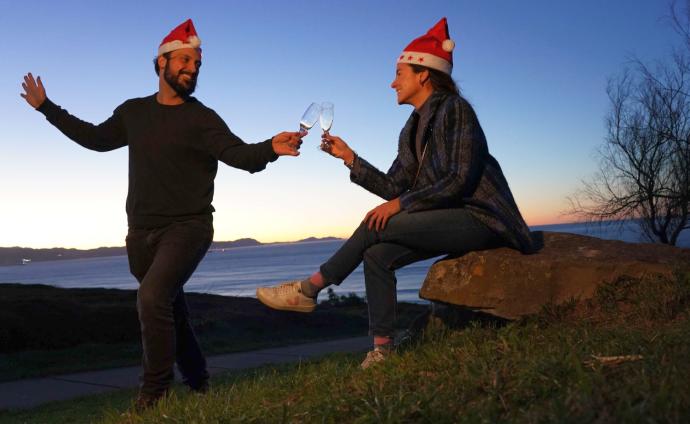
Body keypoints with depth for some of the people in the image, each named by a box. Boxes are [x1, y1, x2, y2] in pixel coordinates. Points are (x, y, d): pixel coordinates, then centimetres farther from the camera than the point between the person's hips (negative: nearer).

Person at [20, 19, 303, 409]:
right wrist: (46, 107, 27)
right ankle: (198, 384, 26)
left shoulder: (202, 119, -6)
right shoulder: (134, 112, 10)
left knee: (153, 297, -25)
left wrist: (270, 148, -41)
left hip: (187, 227, -6)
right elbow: (96, 138, 24)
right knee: (169, 309, 12)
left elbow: (240, 154, -19)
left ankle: (155, 390, -12)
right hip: (142, 231, 6)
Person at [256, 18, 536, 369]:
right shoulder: (413, 130, 14)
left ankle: (308, 290, -6)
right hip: (451, 219, 8)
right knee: (377, 255, -7)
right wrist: (349, 158, 5)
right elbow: (393, 187, 10)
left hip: (479, 218, -8)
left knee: (377, 226, -18)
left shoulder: (455, 109, -11)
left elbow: (460, 180, -19)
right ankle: (382, 350, -6)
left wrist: (401, 205, -18)